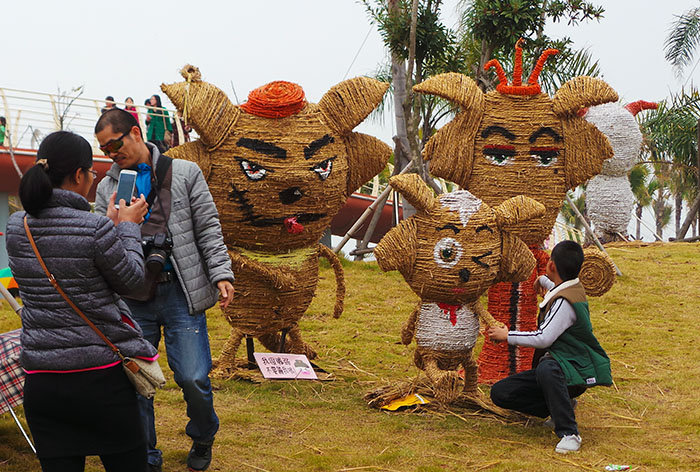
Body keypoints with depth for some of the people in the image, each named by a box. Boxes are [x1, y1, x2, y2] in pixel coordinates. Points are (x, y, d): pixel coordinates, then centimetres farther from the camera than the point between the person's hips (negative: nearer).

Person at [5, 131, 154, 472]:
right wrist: (128, 227, 11)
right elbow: (129, 280, -1)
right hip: (101, 377, -5)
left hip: (40, 379, 5)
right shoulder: (96, 230, -16)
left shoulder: (16, 227, 2)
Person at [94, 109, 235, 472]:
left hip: (180, 293, -3)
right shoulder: (107, 187, 13)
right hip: (131, 297, 3)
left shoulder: (184, 173, 6)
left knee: (193, 378, -7)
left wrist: (221, 274, -5)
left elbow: (208, 228, 4)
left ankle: (202, 439, 22)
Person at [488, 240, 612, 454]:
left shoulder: (565, 302, -21)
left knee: (546, 369, -46)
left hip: (575, 371, -10)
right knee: (500, 393, -3)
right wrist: (543, 281, 58)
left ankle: (569, 432, -35)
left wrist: (507, 336, -14)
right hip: (555, 366, 10)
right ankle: (560, 405, 6)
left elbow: (543, 339, -27)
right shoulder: (571, 288, 9)